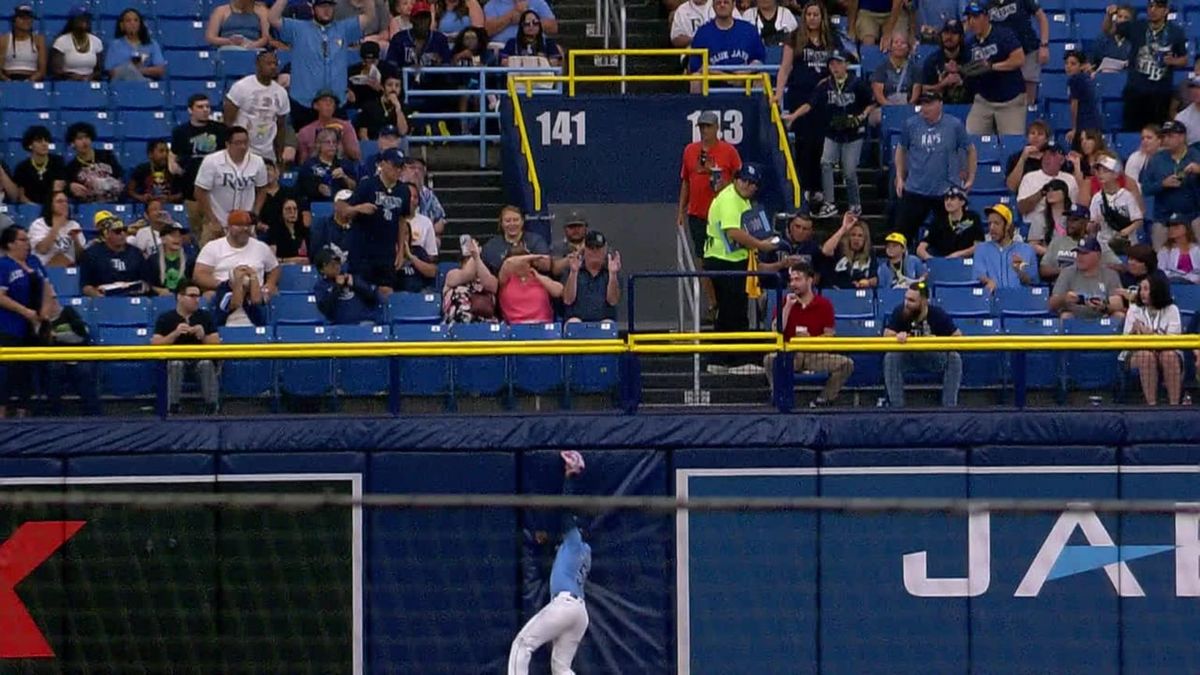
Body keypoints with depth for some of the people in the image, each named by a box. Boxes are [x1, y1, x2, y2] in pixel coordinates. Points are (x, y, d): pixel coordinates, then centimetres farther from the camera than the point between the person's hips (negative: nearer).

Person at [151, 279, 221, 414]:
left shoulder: (205, 317, 10)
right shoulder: (165, 319, 5)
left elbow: (216, 343, 7)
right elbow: (155, 344, -4)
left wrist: (203, 336, -14)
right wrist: (175, 334, -17)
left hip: (201, 358, 1)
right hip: (176, 358, -1)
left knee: (207, 364, -34)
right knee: (175, 364, -37)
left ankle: (211, 408, -32)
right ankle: (173, 409, -34)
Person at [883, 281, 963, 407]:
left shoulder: (938, 314, -15)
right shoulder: (899, 312, -14)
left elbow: (957, 336, -13)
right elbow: (887, 336, -16)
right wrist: (898, 336, -39)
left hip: (934, 358, 0)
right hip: (907, 357, 0)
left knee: (954, 359, -27)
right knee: (891, 357, -31)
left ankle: (950, 406, -18)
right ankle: (895, 406, -24)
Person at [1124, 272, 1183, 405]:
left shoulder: (1171, 310, 2)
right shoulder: (1134, 310, 8)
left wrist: (1150, 333, -19)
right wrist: (1134, 330, -20)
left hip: (1167, 351, -1)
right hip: (1139, 353, 1)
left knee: (1169, 355, -36)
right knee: (1147, 355, -35)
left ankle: (1174, 403, -35)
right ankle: (1151, 403, -36)